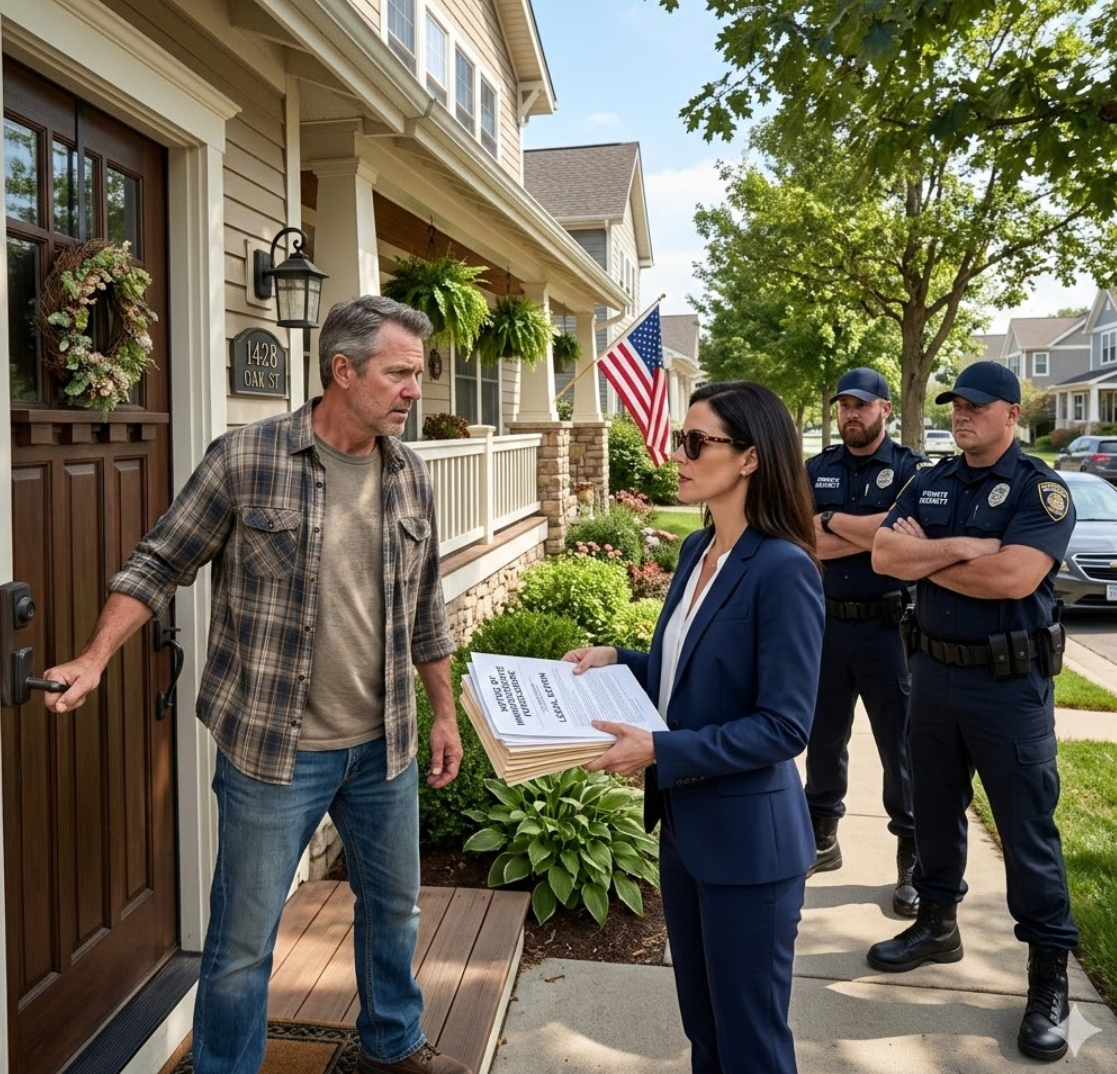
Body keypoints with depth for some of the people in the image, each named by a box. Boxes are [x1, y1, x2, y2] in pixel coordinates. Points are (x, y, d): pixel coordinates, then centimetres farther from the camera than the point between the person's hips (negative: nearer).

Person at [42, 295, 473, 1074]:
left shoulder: (409, 475, 2)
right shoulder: (246, 459, -13)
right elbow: (161, 564, -5)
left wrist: (445, 713, 12)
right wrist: (94, 660, -15)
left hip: (384, 746, 5)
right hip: (272, 747, -5)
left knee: (393, 906, 21)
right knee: (245, 938, 9)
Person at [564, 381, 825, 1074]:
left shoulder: (783, 570, -21)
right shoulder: (696, 550, 4)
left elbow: (784, 726, -22)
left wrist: (660, 750, -25)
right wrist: (618, 660, 2)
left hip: (747, 840, -8)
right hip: (684, 822, 8)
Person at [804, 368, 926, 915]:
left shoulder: (909, 469, -3)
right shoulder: (816, 471, 7)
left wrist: (833, 520, -15)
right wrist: (873, 534, -15)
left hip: (888, 625, -4)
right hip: (826, 623, 4)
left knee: (900, 745, 4)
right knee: (823, 736, 14)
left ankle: (912, 856, 18)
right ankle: (821, 837, 31)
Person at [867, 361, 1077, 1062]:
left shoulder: (1040, 489, -10)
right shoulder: (929, 484, 7)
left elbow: (1014, 577, -25)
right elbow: (884, 555, -6)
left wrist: (925, 556, -13)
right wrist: (962, 547, -19)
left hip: (1010, 683, -5)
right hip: (935, 672, 6)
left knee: (1027, 828, 3)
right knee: (935, 810, 17)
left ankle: (1050, 972, 17)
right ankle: (938, 924, 35)